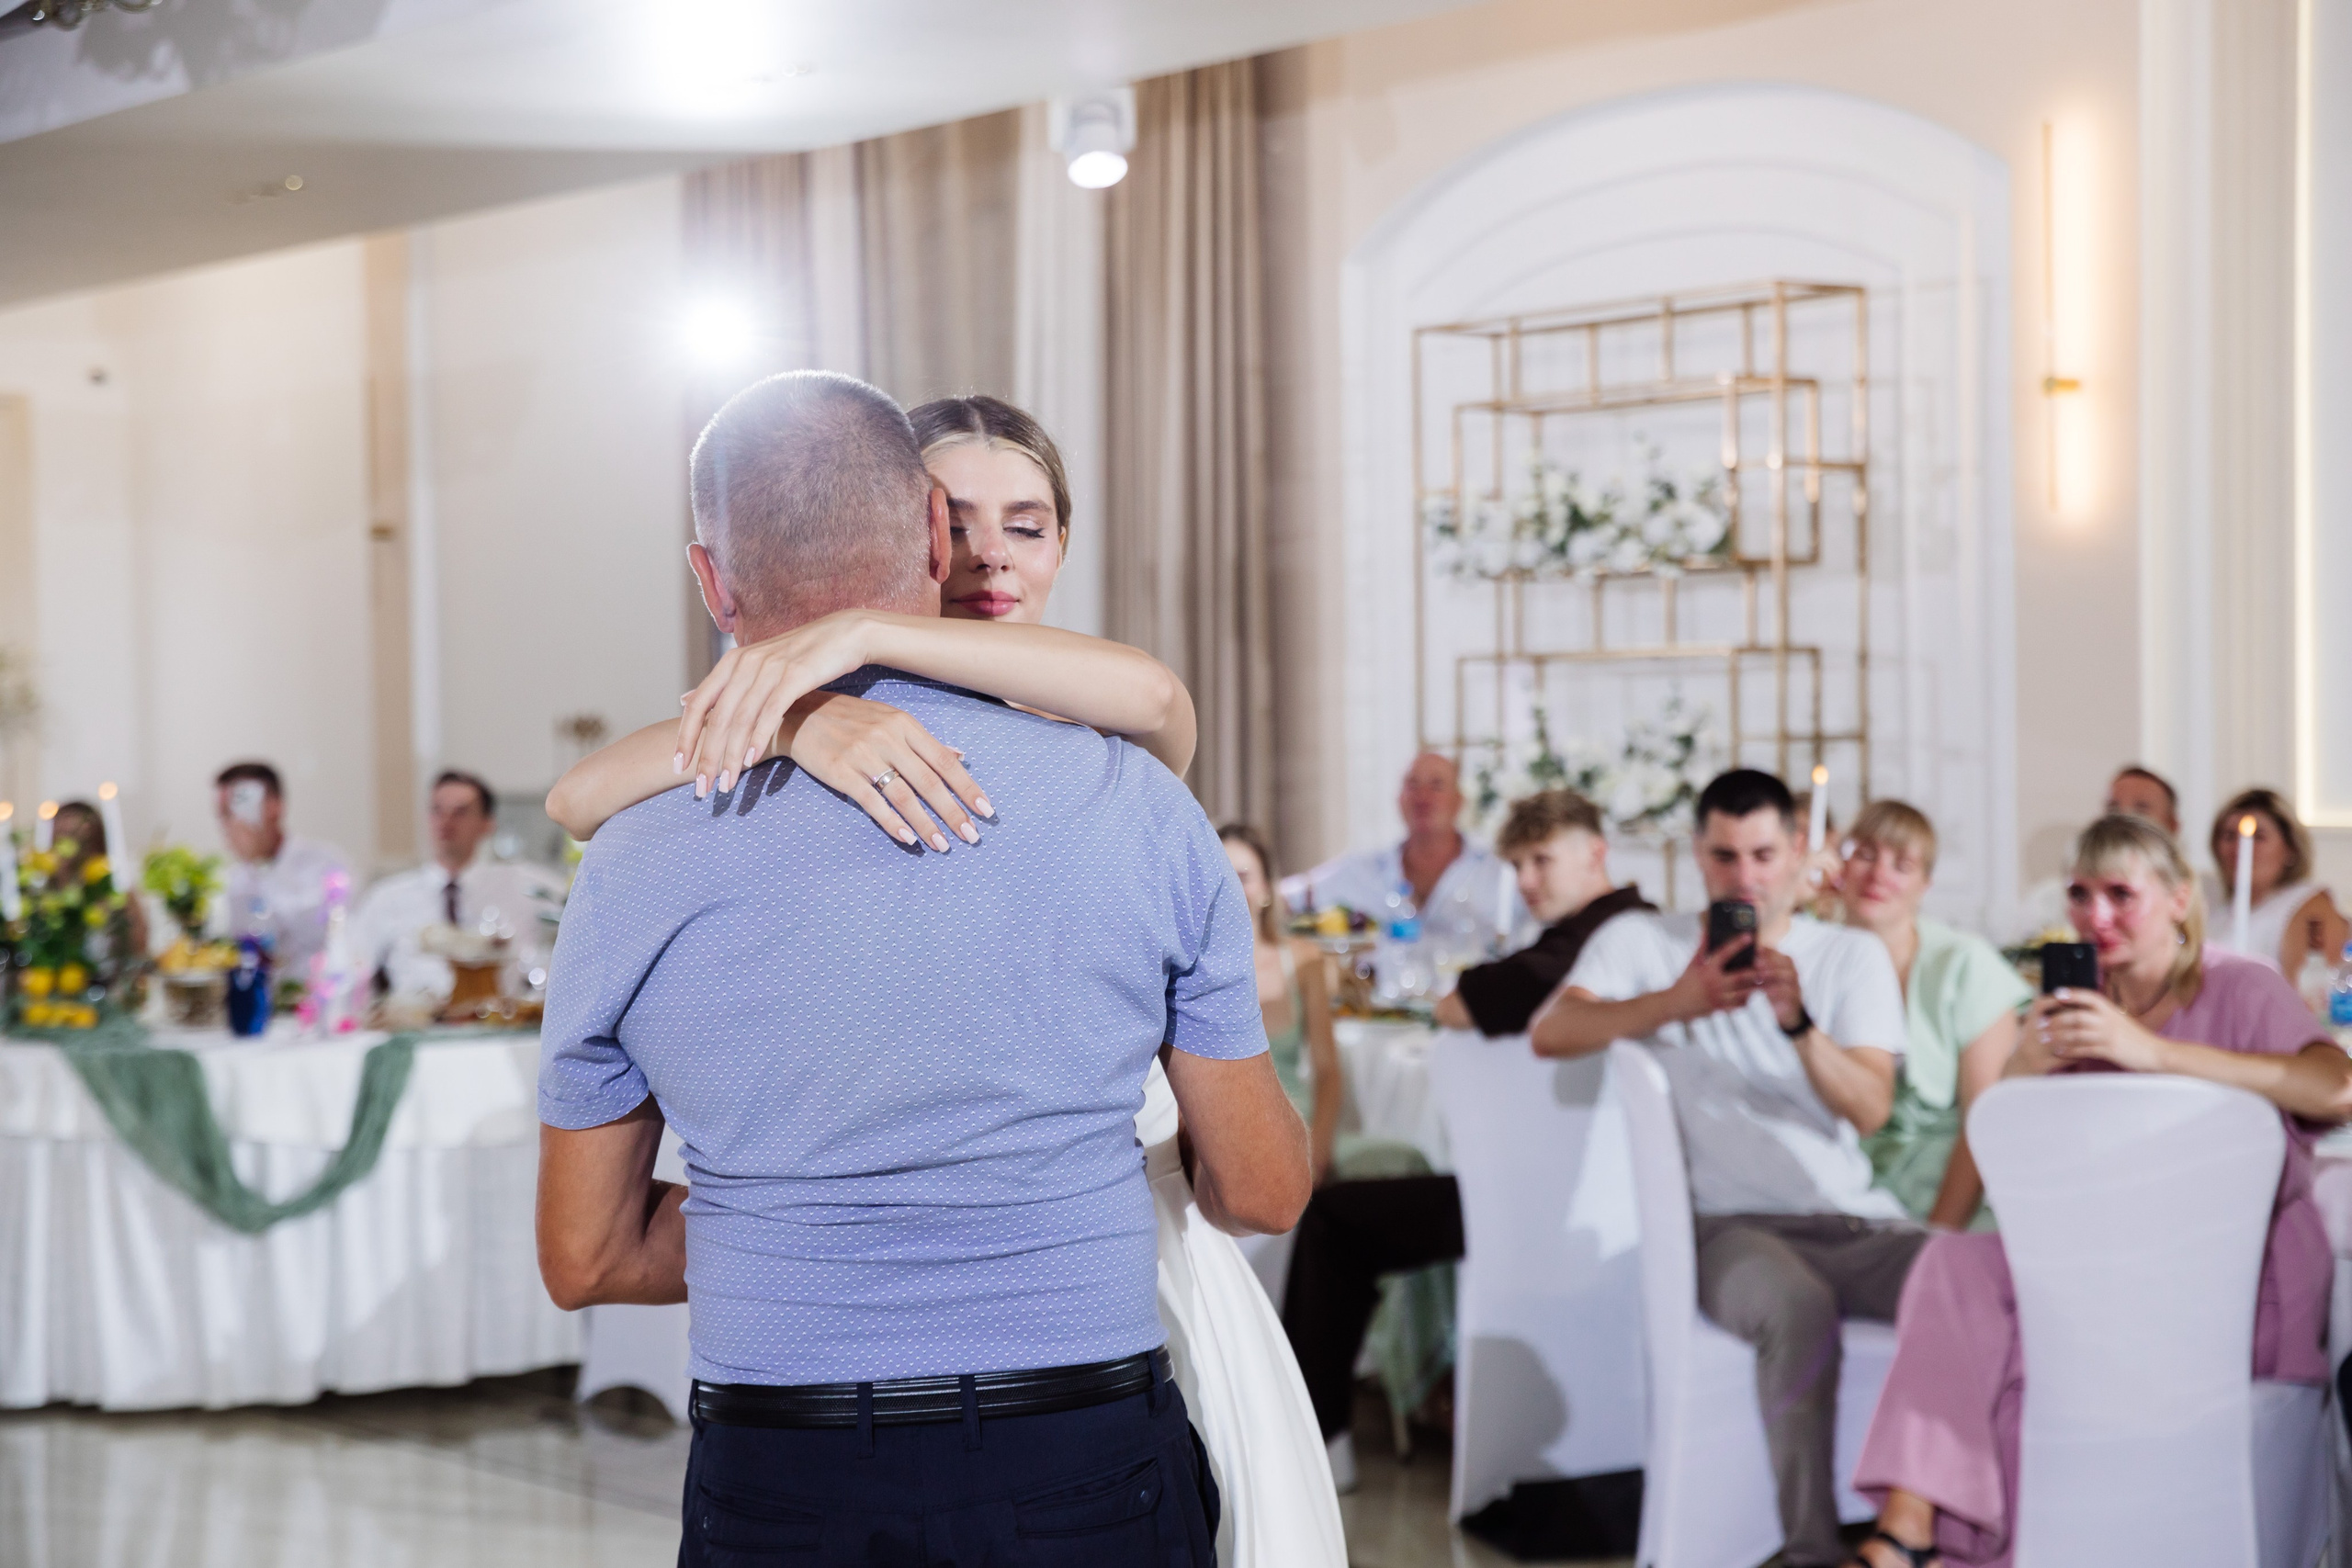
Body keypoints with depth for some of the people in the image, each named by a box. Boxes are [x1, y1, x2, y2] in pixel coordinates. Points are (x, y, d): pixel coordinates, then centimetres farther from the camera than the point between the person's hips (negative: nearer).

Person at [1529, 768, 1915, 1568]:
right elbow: (1549, 1032, -6)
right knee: (1799, 1307, -37)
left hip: (1857, 1221, 3)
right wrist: (1677, 1002, -18)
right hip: (1732, 1224, -2)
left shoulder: (1853, 955, 17)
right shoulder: (1644, 941, 13)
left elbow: (1870, 1110, 2)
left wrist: (1799, 1023, -16)